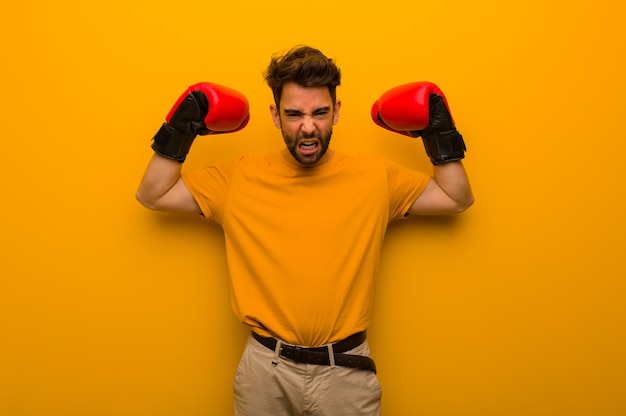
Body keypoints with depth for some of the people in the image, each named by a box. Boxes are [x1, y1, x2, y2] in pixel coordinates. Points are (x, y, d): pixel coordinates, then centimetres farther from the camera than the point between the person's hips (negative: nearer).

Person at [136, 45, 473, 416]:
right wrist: (180, 130, -6)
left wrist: (439, 133, -3)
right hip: (265, 370, 1)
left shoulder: (375, 177, -1)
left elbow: (458, 199, 7)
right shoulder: (240, 179, -2)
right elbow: (152, 195, 4)